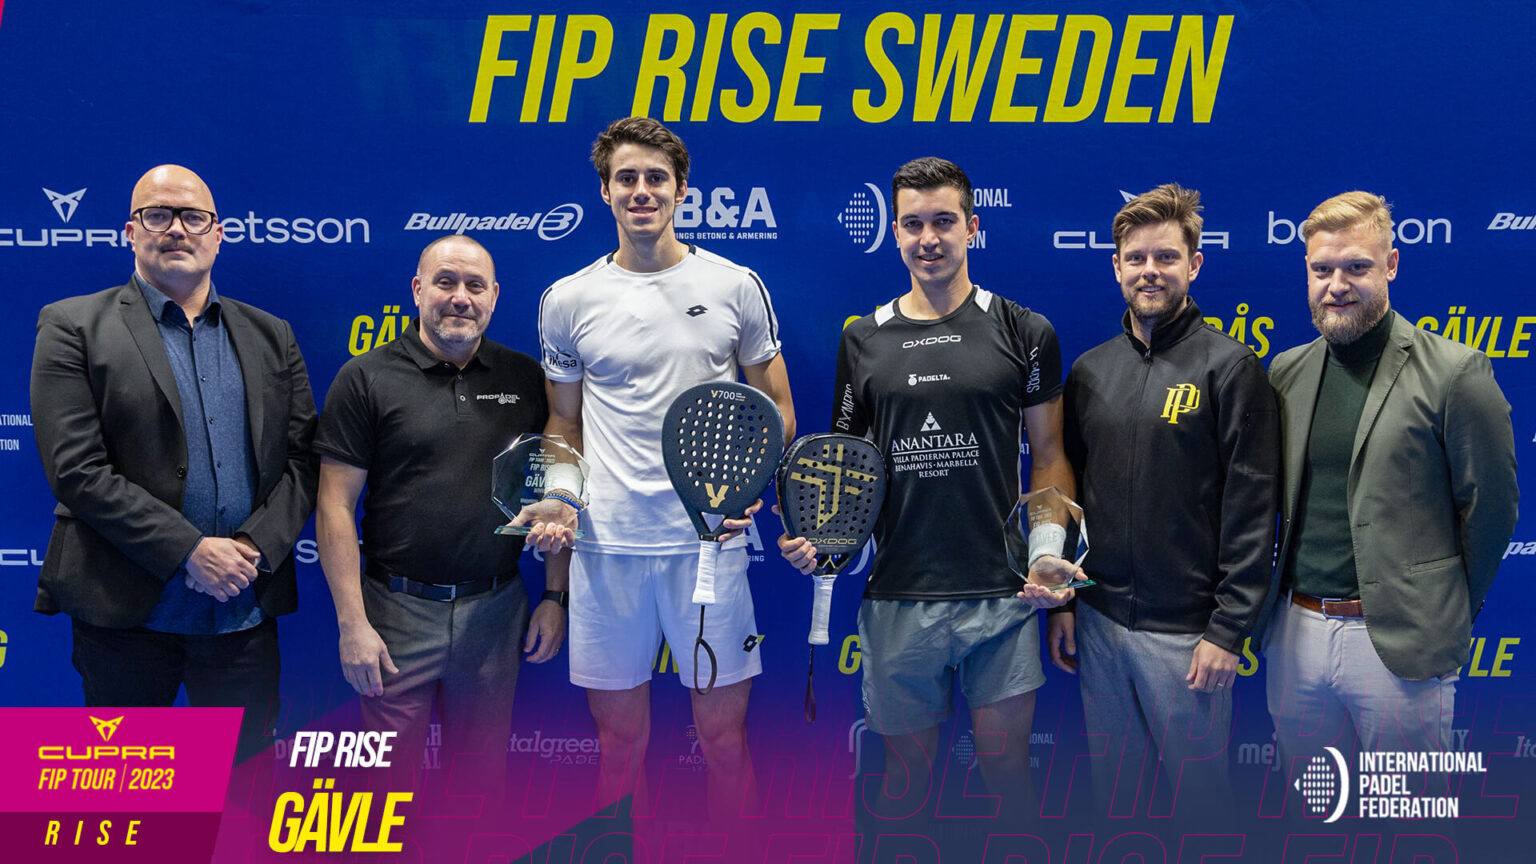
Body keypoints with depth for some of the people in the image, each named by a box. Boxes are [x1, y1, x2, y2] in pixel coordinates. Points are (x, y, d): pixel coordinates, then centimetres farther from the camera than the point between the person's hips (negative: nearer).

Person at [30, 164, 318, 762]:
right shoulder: (73, 327, -1)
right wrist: (190, 551, -16)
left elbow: (302, 458, 7)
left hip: (246, 611, 3)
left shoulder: (270, 336, 11)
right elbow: (76, 470, -11)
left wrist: (255, 547, -10)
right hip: (127, 611, -3)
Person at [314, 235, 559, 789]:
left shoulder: (525, 378, 5)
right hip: (399, 611, -2)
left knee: (484, 776, 13)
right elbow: (335, 506, -6)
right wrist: (352, 623, -11)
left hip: (495, 611, 2)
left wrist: (555, 597, 3)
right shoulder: (366, 379, -4)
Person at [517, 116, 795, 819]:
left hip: (710, 539, -1)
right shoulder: (567, 300, 6)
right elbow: (564, 424, 14)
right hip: (606, 542, 1)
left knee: (723, 732, 6)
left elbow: (777, 410, 9)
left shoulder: (736, 286, 3)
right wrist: (556, 506, -3)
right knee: (619, 737, 10)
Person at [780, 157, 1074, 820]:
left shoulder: (1024, 333, 2)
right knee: (906, 774, 12)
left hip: (1000, 593, -1)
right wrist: (811, 534, -4)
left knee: (1006, 770, 7)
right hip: (897, 596, 2)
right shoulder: (863, 339, 7)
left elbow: (1048, 455, 5)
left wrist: (1050, 555, -9)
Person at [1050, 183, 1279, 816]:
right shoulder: (1089, 370, 8)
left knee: (1194, 787, 9)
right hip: (1098, 622, 5)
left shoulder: (1231, 367, -7)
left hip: (1187, 633, -4)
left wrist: (1228, 630, -13)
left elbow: (1252, 509, -10)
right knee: (1113, 785, 16)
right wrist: (1061, 603, 9)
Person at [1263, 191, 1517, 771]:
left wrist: (1446, 615, 4)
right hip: (1297, 631, 5)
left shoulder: (1453, 372, -8)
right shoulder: (1286, 372, 8)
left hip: (1402, 642, -4)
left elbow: (1490, 506, -3)